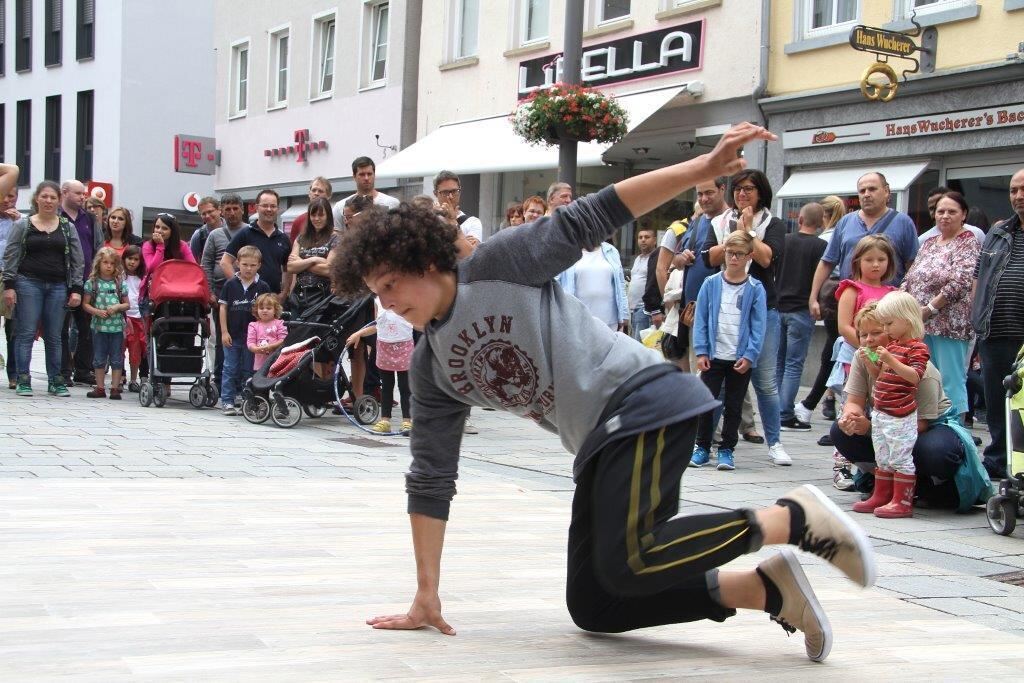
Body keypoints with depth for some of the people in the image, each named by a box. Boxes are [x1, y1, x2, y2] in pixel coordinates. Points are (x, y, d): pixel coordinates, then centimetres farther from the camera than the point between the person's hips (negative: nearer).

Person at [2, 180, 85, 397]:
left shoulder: (68, 228, 10)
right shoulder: (22, 226, 5)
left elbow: (77, 261, 9)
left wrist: (76, 289, 2)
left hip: (58, 286, 2)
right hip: (28, 283, -2)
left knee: (54, 336, 4)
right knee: (26, 333, -5)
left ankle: (55, 381, 9)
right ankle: (23, 381, -2)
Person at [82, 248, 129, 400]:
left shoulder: (120, 283, 3)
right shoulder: (92, 282, 1)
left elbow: (127, 304, 6)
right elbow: (85, 304, 2)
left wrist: (117, 307, -13)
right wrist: (97, 312, -14)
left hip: (117, 326, 0)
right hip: (99, 326, 0)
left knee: (117, 359, 3)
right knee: (99, 358, 7)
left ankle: (115, 388, 8)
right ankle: (100, 388, 15)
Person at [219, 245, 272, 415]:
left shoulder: (263, 287, -1)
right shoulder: (231, 284, -1)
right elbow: (223, 307, 1)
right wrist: (224, 331, -4)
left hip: (253, 336, 1)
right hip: (232, 335, 0)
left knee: (249, 370, 8)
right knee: (230, 369, 4)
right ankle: (227, 401, 9)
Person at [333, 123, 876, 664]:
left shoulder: (498, 264, -4)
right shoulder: (430, 368, 13)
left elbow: (593, 218, -7)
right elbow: (431, 479, 13)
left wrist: (703, 168, -17)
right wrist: (426, 595, 10)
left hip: (641, 401, -8)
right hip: (598, 446, 8)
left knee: (626, 564, -26)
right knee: (592, 609, 0)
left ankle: (794, 517, -11)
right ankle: (767, 590, 0)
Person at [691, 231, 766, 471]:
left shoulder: (755, 289, -2)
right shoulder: (711, 284, 1)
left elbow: (758, 326, -3)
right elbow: (700, 320, 1)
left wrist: (749, 355, -11)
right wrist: (701, 351, -6)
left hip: (741, 359, 0)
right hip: (714, 356, 1)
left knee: (733, 406, 8)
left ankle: (726, 449, 18)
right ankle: (702, 447, 14)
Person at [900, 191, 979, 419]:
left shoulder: (968, 244, -3)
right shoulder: (928, 244, 19)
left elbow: (960, 283, -15)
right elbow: (909, 279, 18)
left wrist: (929, 309, -16)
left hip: (950, 324, -7)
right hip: (921, 325, 7)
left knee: (951, 381, -7)